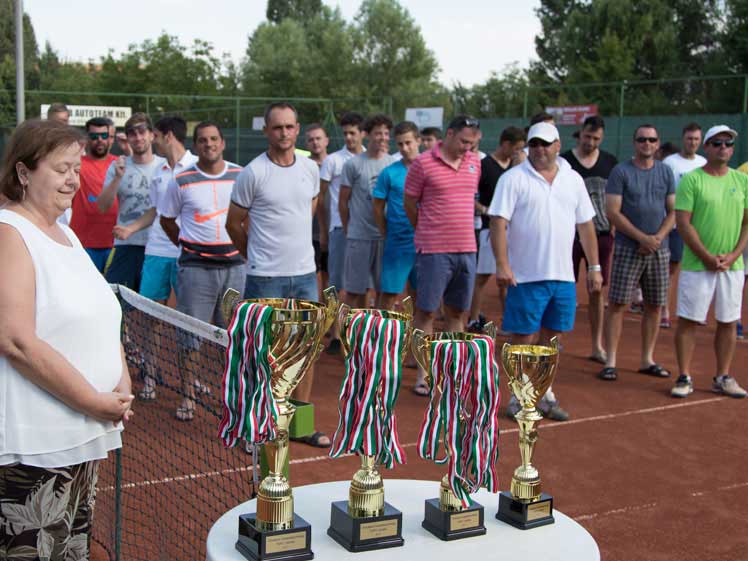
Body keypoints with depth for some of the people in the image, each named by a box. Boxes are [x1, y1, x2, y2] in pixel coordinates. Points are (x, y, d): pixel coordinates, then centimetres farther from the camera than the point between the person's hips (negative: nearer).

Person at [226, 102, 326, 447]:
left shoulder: (311, 169, 6)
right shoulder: (252, 173, -9)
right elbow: (233, 224, 0)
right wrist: (256, 256, 8)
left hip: (305, 275, 5)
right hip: (265, 278, -5)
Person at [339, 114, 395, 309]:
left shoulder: (394, 164, 7)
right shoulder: (353, 164, -2)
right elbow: (343, 202, 3)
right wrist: (348, 231, 6)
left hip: (386, 236, 3)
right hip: (359, 236, -3)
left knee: (384, 289, 7)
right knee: (355, 289, 2)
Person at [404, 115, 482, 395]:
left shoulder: (474, 163, 8)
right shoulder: (423, 163, -8)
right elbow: (409, 204, 0)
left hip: (466, 249, 5)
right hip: (434, 251, -5)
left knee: (457, 313, 11)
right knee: (426, 312, 1)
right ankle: (422, 375, 11)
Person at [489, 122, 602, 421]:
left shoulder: (573, 180, 11)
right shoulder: (513, 179, -4)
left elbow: (586, 225, 15)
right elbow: (498, 223, -11)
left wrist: (594, 266, 12)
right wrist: (502, 264, -21)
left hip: (563, 276, 5)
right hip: (526, 276, -4)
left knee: (549, 337, 12)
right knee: (524, 338, -1)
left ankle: (543, 394, 24)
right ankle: (520, 397, 13)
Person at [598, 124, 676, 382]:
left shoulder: (665, 172, 9)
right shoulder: (621, 172, -3)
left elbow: (673, 211, 9)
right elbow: (612, 212, -9)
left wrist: (658, 237, -8)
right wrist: (642, 238, -14)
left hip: (659, 249, 4)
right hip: (628, 249, -4)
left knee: (654, 305, 8)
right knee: (617, 304, -5)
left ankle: (647, 360, 19)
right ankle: (610, 362, 0)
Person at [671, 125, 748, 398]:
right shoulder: (692, 179, -4)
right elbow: (683, 223, -9)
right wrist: (707, 257, -13)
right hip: (697, 264, -4)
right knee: (687, 321, -2)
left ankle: (723, 378, 20)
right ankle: (684, 378, 8)